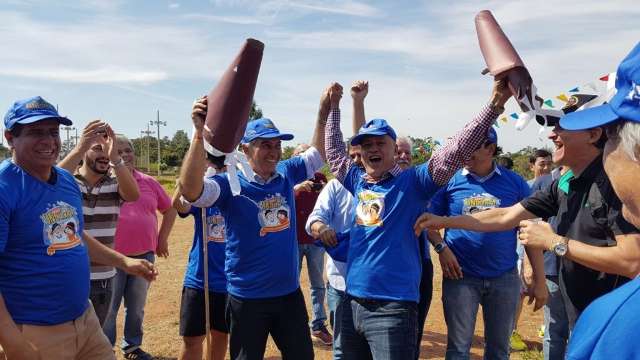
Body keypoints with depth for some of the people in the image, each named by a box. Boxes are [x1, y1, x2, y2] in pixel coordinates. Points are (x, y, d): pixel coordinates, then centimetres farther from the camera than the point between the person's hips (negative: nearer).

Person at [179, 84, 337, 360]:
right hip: (247, 298, -4)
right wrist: (200, 133, -41)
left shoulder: (286, 174, 1)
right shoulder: (231, 185, -15)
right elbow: (190, 189, -32)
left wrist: (323, 112, 3)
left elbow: (318, 153, 14)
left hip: (290, 293, 5)